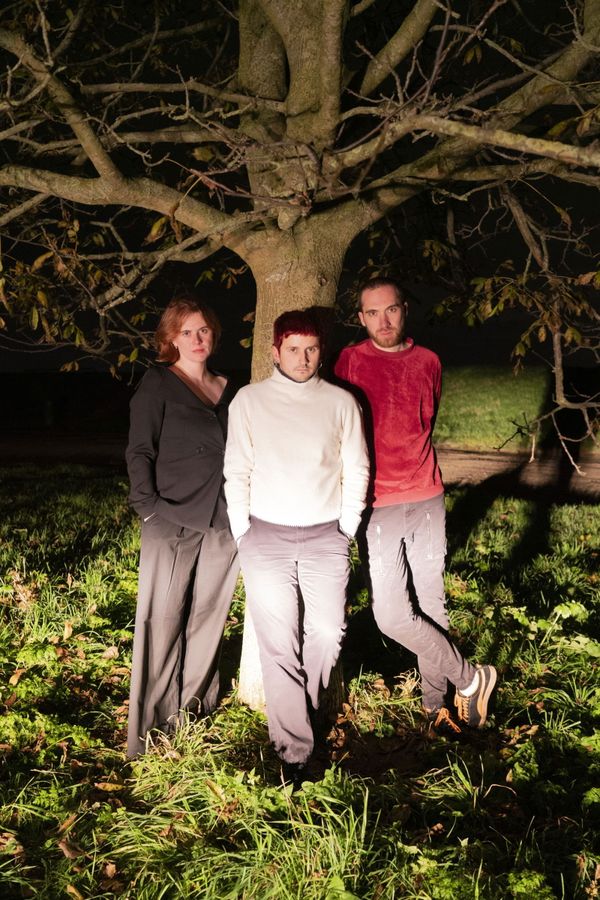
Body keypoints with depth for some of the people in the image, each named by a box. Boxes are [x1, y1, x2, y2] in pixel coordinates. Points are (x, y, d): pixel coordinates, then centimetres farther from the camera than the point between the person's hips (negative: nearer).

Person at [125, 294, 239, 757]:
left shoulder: (228, 389, 14)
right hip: (173, 521, -4)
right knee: (162, 618, -2)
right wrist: (149, 507, -14)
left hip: (223, 521, 5)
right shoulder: (158, 384, 0)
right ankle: (151, 725, 7)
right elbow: (139, 452, -4)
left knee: (209, 613, 11)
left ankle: (195, 704, 26)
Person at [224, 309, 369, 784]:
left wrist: (347, 527, 5)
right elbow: (237, 472, 4)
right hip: (267, 534, -1)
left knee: (327, 635, 2)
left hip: (326, 536, 1)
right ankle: (294, 750, 5)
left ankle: (303, 718, 28)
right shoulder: (250, 400, 3)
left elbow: (356, 469, 9)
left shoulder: (341, 402, 4)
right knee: (279, 643, -4)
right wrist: (243, 534, 0)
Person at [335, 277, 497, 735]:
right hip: (380, 505, -2)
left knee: (432, 605, 8)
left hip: (428, 499, 3)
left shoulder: (428, 362, 6)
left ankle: (436, 700, 23)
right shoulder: (351, 360, -3)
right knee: (392, 614, -7)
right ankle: (470, 679, 11)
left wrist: (411, 470, 11)